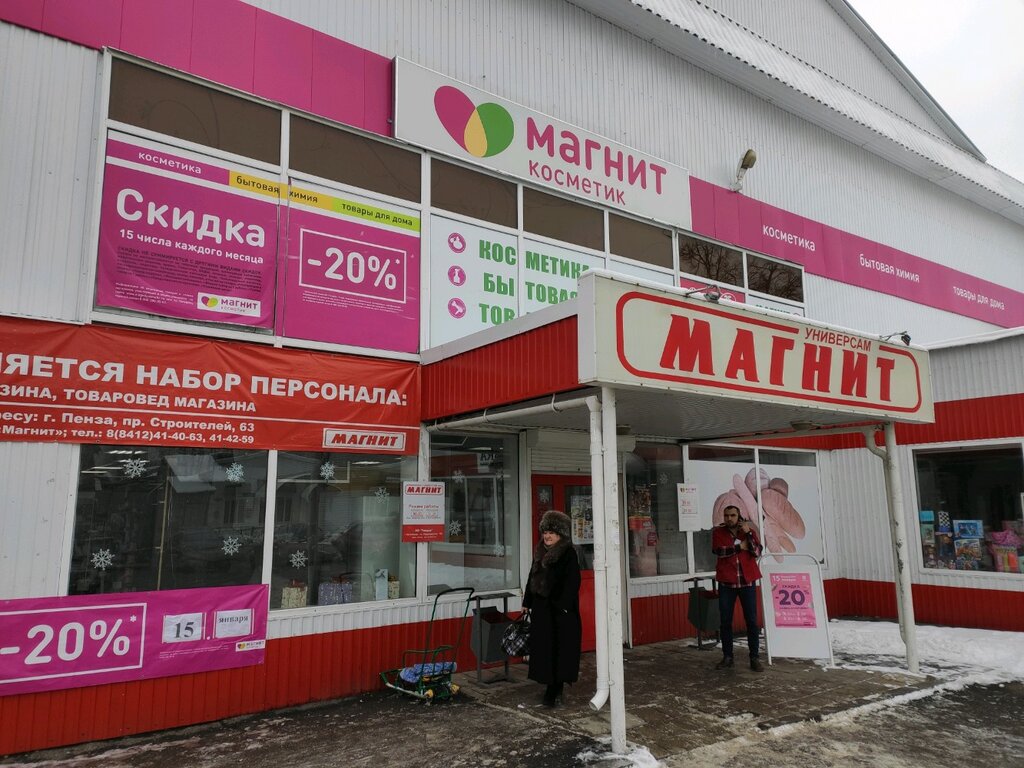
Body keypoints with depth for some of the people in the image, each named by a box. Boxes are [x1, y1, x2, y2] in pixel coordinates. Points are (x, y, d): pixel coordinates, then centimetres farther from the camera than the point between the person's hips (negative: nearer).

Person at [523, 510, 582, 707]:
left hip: (560, 611, -8)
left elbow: (572, 582, -17)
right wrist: (528, 602, 16)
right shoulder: (541, 553, 13)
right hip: (542, 609, 8)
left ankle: (554, 690, 2)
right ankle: (553, 688, 20)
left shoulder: (568, 553, -11)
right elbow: (532, 578, 18)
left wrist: (564, 606, -22)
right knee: (544, 648, 10)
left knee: (559, 648, -3)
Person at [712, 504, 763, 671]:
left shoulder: (749, 531, 5)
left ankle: (754, 657, 9)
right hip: (726, 582, 0)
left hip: (747, 581, 0)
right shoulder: (718, 532, 3)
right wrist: (740, 546, -12)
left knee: (751, 620, 0)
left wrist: (748, 533, -17)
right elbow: (718, 551, -14)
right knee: (725, 621, 5)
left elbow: (757, 552, -9)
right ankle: (727, 657, 14)